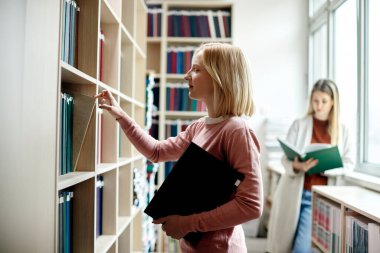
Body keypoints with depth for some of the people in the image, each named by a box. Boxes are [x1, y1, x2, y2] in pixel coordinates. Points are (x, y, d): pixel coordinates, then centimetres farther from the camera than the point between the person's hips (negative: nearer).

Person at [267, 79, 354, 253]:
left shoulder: (342, 130, 5)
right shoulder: (299, 125, 1)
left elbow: (348, 164, 2)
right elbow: (286, 159, -2)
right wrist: (296, 166, -25)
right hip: (295, 193, 0)